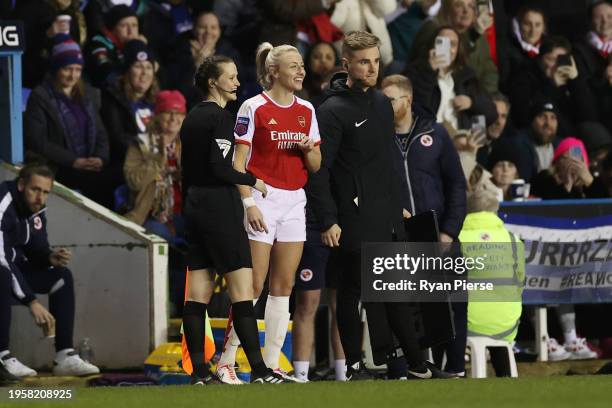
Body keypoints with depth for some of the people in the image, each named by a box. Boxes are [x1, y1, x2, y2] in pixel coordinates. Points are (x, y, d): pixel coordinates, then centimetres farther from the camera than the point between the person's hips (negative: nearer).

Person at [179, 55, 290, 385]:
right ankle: (258, 370, -12)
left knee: (197, 293, 5)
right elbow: (220, 166, -19)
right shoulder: (220, 117, -11)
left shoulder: (192, 118, 15)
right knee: (242, 288, -9)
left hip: (194, 206, 9)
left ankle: (199, 371, 4)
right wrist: (252, 181, -7)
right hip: (220, 206, -9)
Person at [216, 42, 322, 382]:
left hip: (294, 201, 6)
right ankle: (227, 360, -3)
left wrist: (309, 150, -8)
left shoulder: (306, 110, 11)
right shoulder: (254, 108, -5)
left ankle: (271, 364, 6)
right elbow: (238, 162, -7)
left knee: (284, 285, 3)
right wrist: (249, 203, -15)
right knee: (253, 285, -9)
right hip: (262, 199, -6)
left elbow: (315, 166, 14)